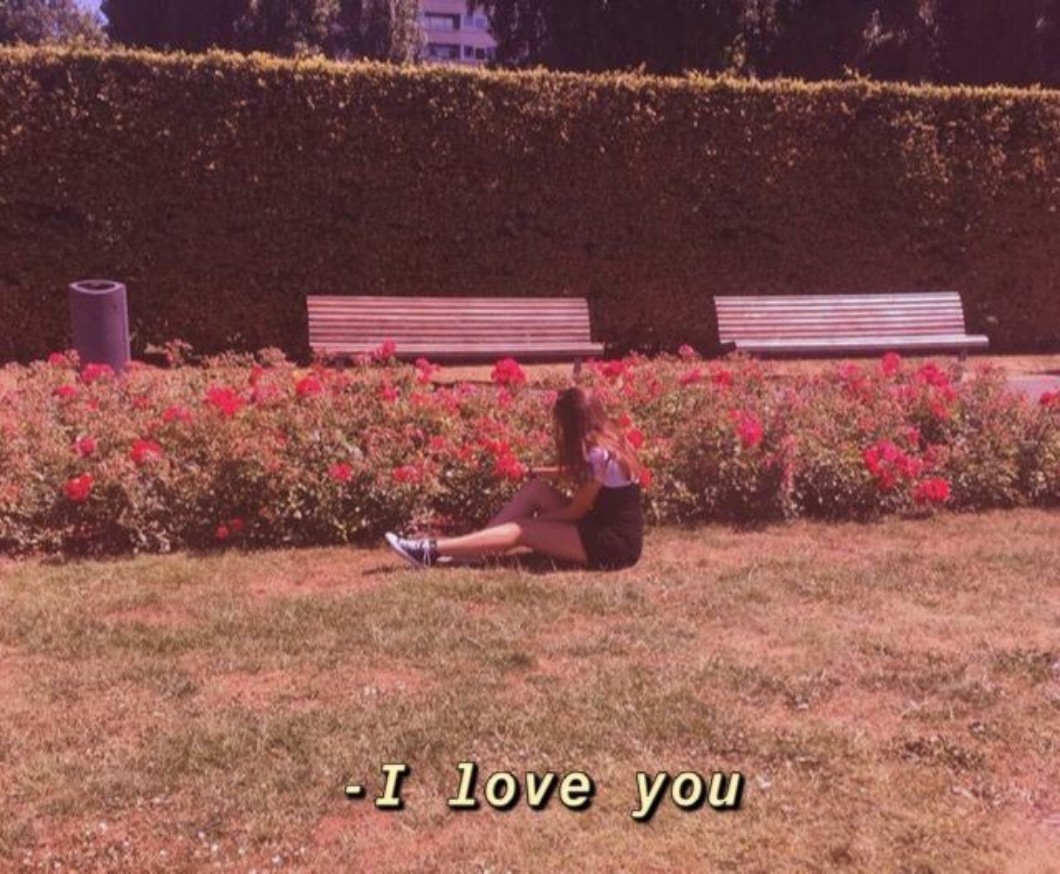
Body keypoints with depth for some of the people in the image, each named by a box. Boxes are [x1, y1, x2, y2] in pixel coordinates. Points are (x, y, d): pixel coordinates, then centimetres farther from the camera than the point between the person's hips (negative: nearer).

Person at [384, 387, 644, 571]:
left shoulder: (599, 454, -20)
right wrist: (533, 472, 12)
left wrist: (534, 519, -2)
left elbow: (575, 512, -14)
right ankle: (456, 548, -3)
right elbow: (576, 473, 22)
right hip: (602, 526, 9)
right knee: (535, 489, 2)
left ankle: (431, 550, -17)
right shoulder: (608, 439, 8)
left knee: (520, 530, -13)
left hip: (613, 544, -9)